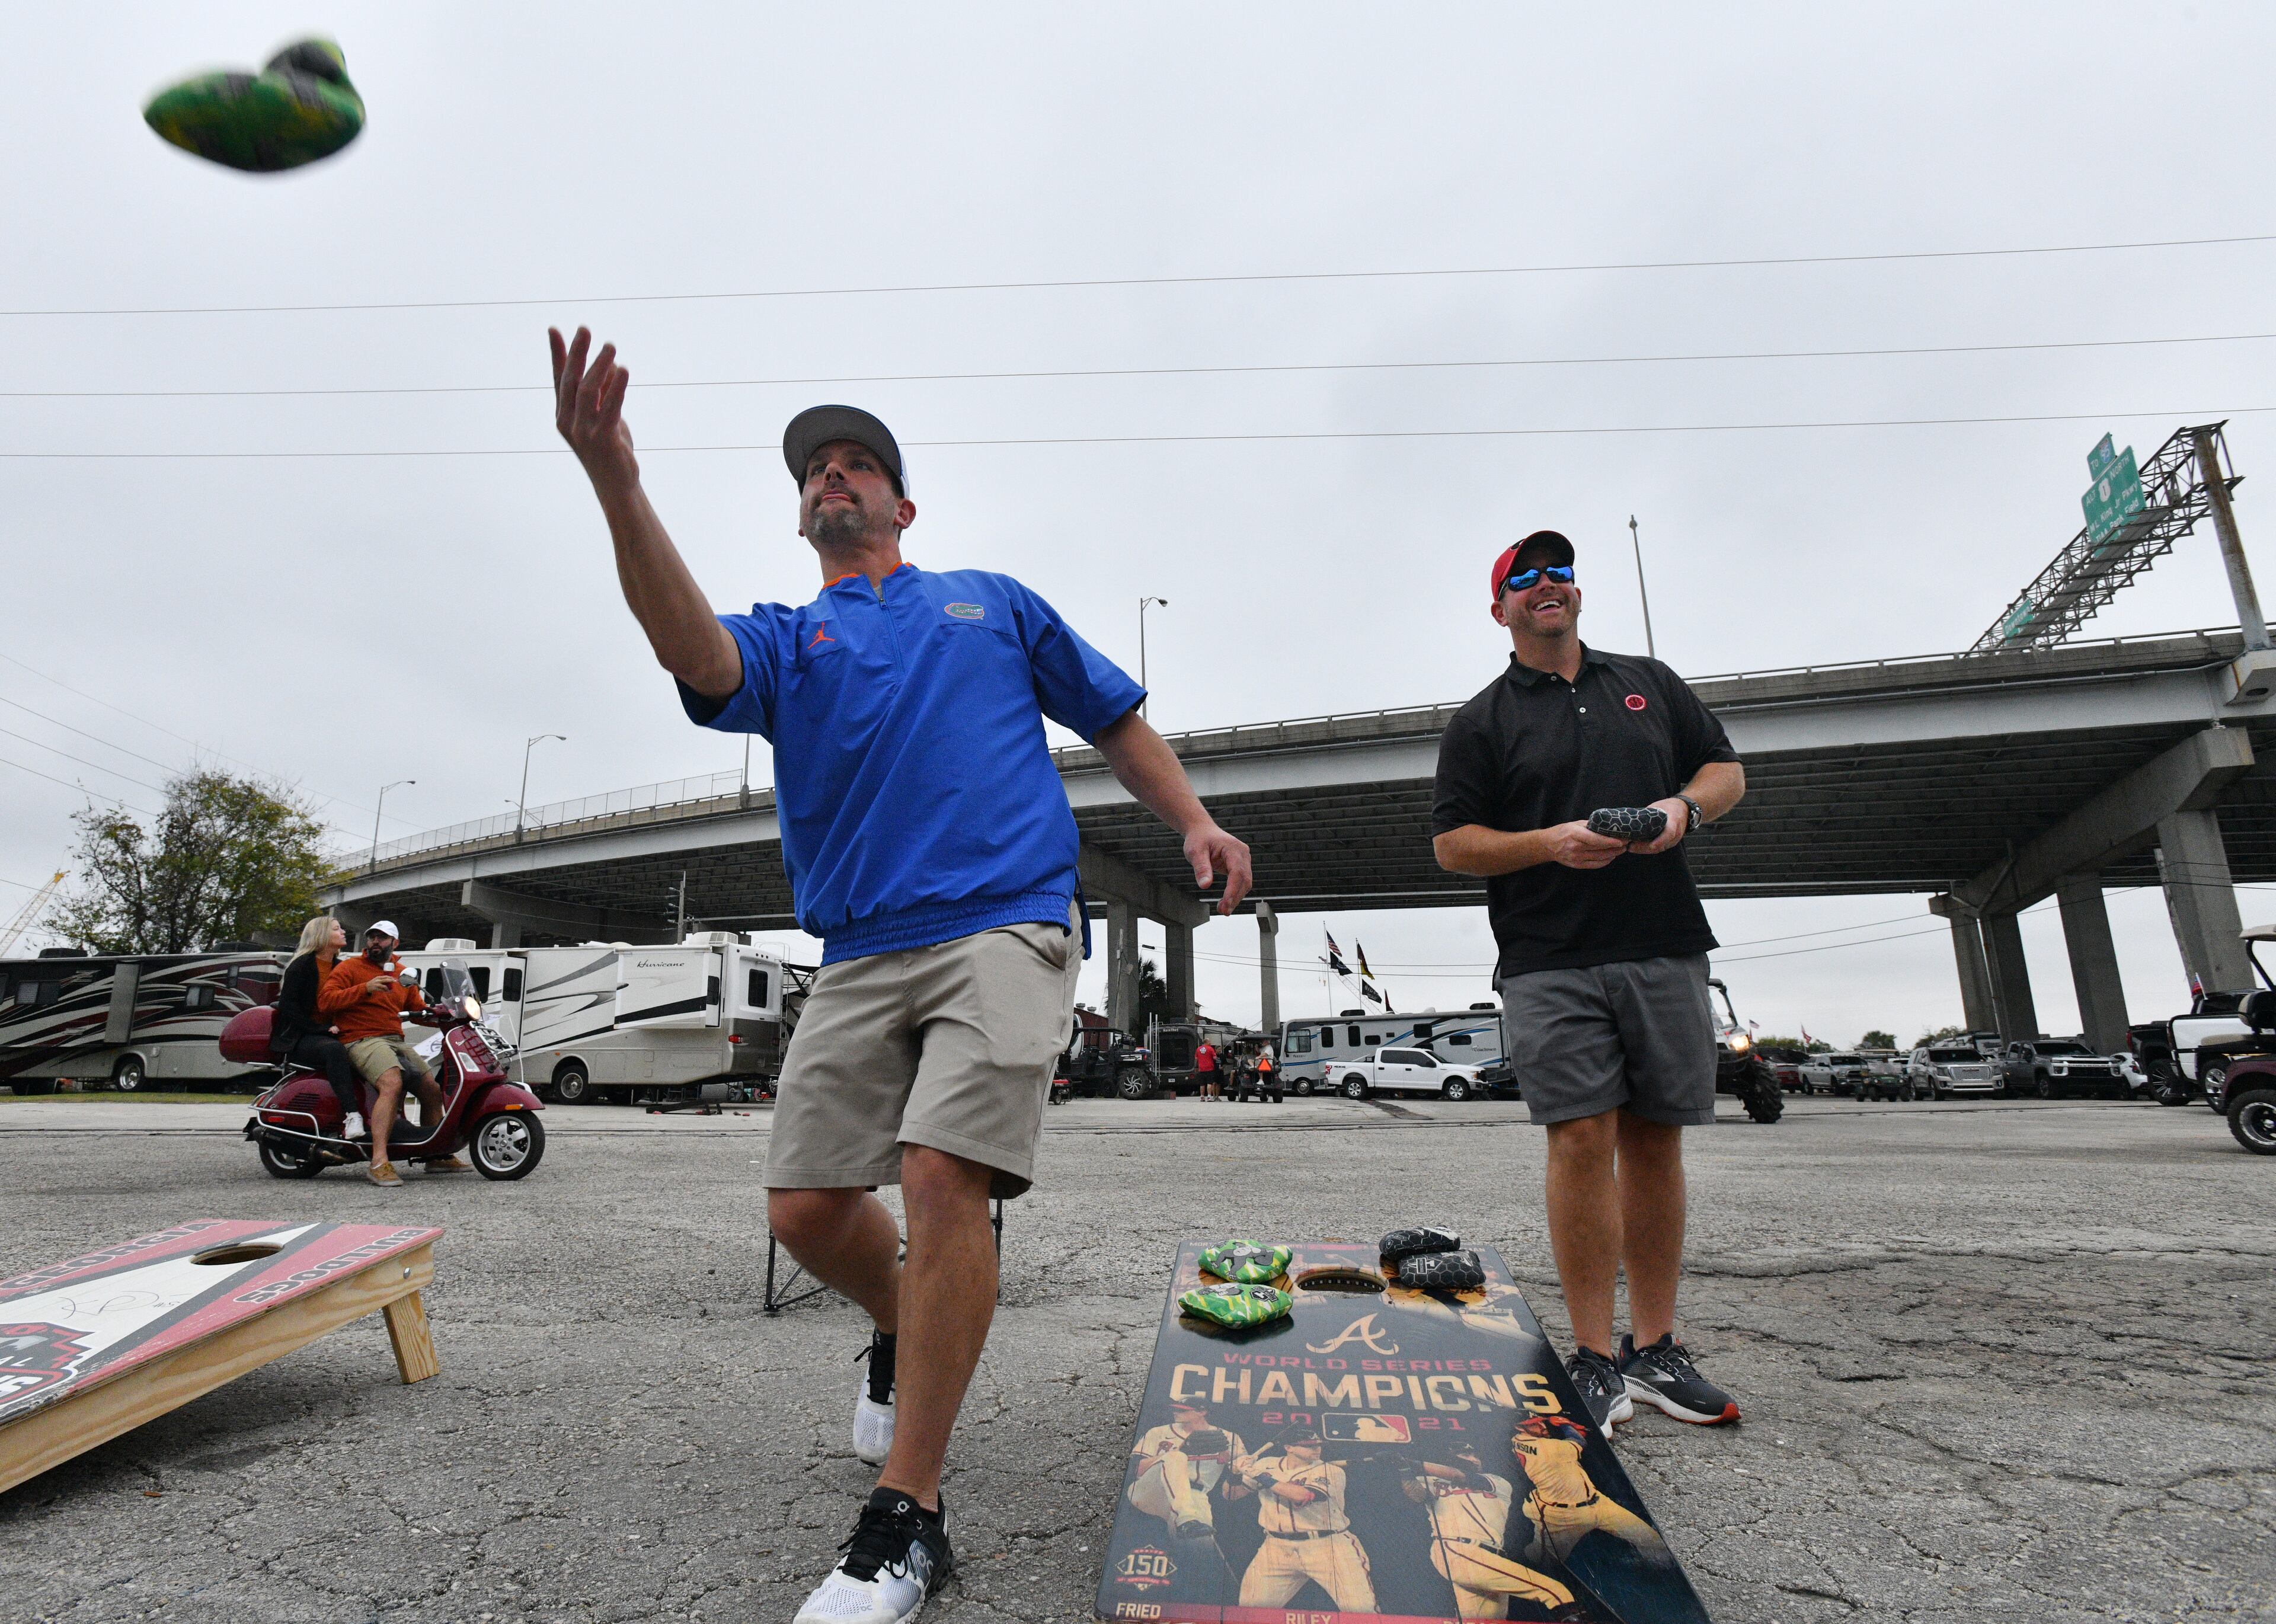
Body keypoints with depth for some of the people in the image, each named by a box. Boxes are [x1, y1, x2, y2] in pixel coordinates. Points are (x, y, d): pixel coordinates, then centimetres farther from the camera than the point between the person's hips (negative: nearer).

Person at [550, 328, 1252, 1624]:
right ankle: (907, 1335, 35)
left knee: (943, 1176, -18)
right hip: (860, 958, 3)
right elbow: (691, 652, -8)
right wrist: (616, 482, -23)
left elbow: (1117, 718, 23)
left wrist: (1196, 823, 8)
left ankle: (909, 1518, -2)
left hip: (1007, 926, -3)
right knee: (807, 1204, 1)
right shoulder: (784, 641, 17)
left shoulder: (993, 601, 20)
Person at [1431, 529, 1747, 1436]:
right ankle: (1595, 1360, 2)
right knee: (1583, 1141, -8)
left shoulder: (1650, 683, 20)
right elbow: (1453, 843, 2)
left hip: (1666, 950, 4)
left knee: (1654, 1142, 6)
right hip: (1551, 962, -3)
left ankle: (1655, 1350, 16)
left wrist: (1685, 806, -3)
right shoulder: (1482, 721, 9)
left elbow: (1727, 770, 20)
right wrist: (1550, 842, -13)